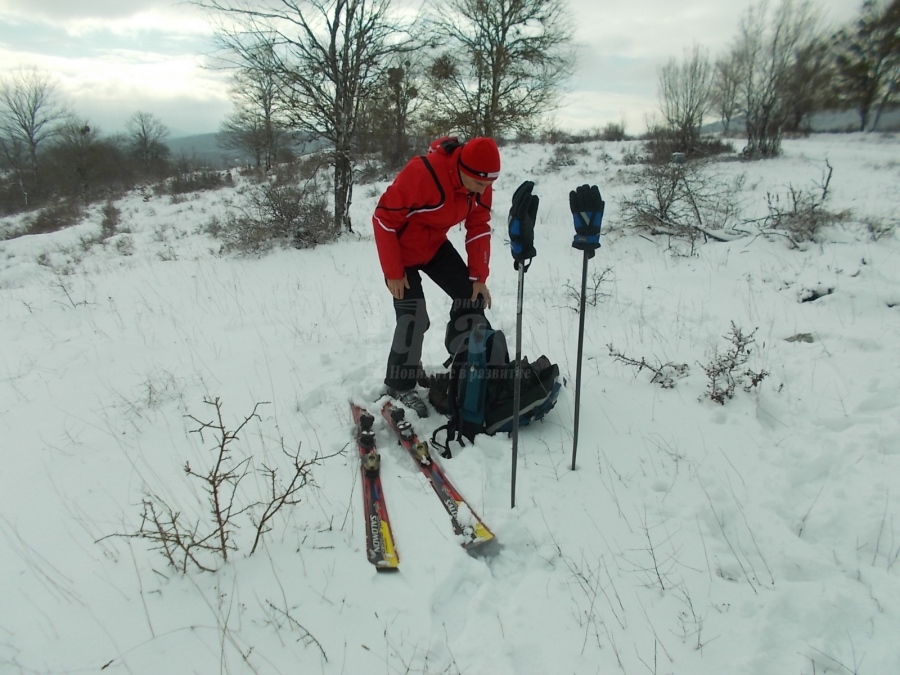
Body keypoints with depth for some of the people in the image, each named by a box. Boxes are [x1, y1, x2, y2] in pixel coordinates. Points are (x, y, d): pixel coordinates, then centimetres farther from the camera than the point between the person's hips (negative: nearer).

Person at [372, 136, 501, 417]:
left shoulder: (481, 183, -13)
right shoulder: (422, 173, -34)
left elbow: (479, 228, -3)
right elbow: (384, 219, -26)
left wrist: (479, 277, -8)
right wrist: (393, 273, -21)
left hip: (435, 244, 7)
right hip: (401, 246, -6)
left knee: (471, 295, 1)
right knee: (414, 318, -13)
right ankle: (399, 385, 6)